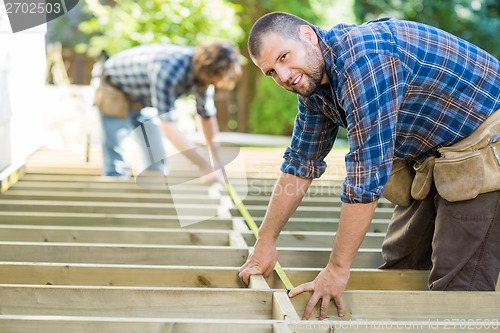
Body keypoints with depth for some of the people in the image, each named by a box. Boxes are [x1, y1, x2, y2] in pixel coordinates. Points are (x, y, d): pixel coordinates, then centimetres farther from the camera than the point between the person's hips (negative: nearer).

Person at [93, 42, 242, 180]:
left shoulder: (204, 69, -17)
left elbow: (207, 116, -4)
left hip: (142, 99, 7)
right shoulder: (167, 71, -41)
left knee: (156, 159, 3)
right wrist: (204, 165, -39)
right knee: (118, 164, -13)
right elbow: (168, 126, -40)